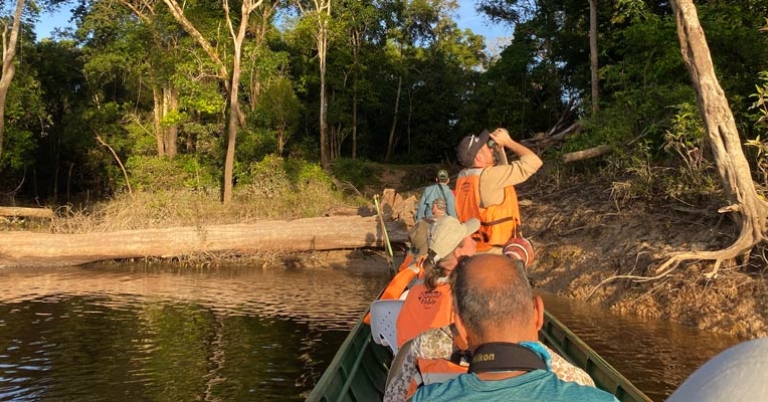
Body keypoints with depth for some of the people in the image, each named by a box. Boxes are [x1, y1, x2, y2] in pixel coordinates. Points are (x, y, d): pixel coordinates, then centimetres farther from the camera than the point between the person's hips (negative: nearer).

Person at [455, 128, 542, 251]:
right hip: (496, 248, -8)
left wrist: (498, 146, 13)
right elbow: (534, 161, -16)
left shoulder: (462, 176, 2)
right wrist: (507, 141, -5)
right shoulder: (489, 176, -20)